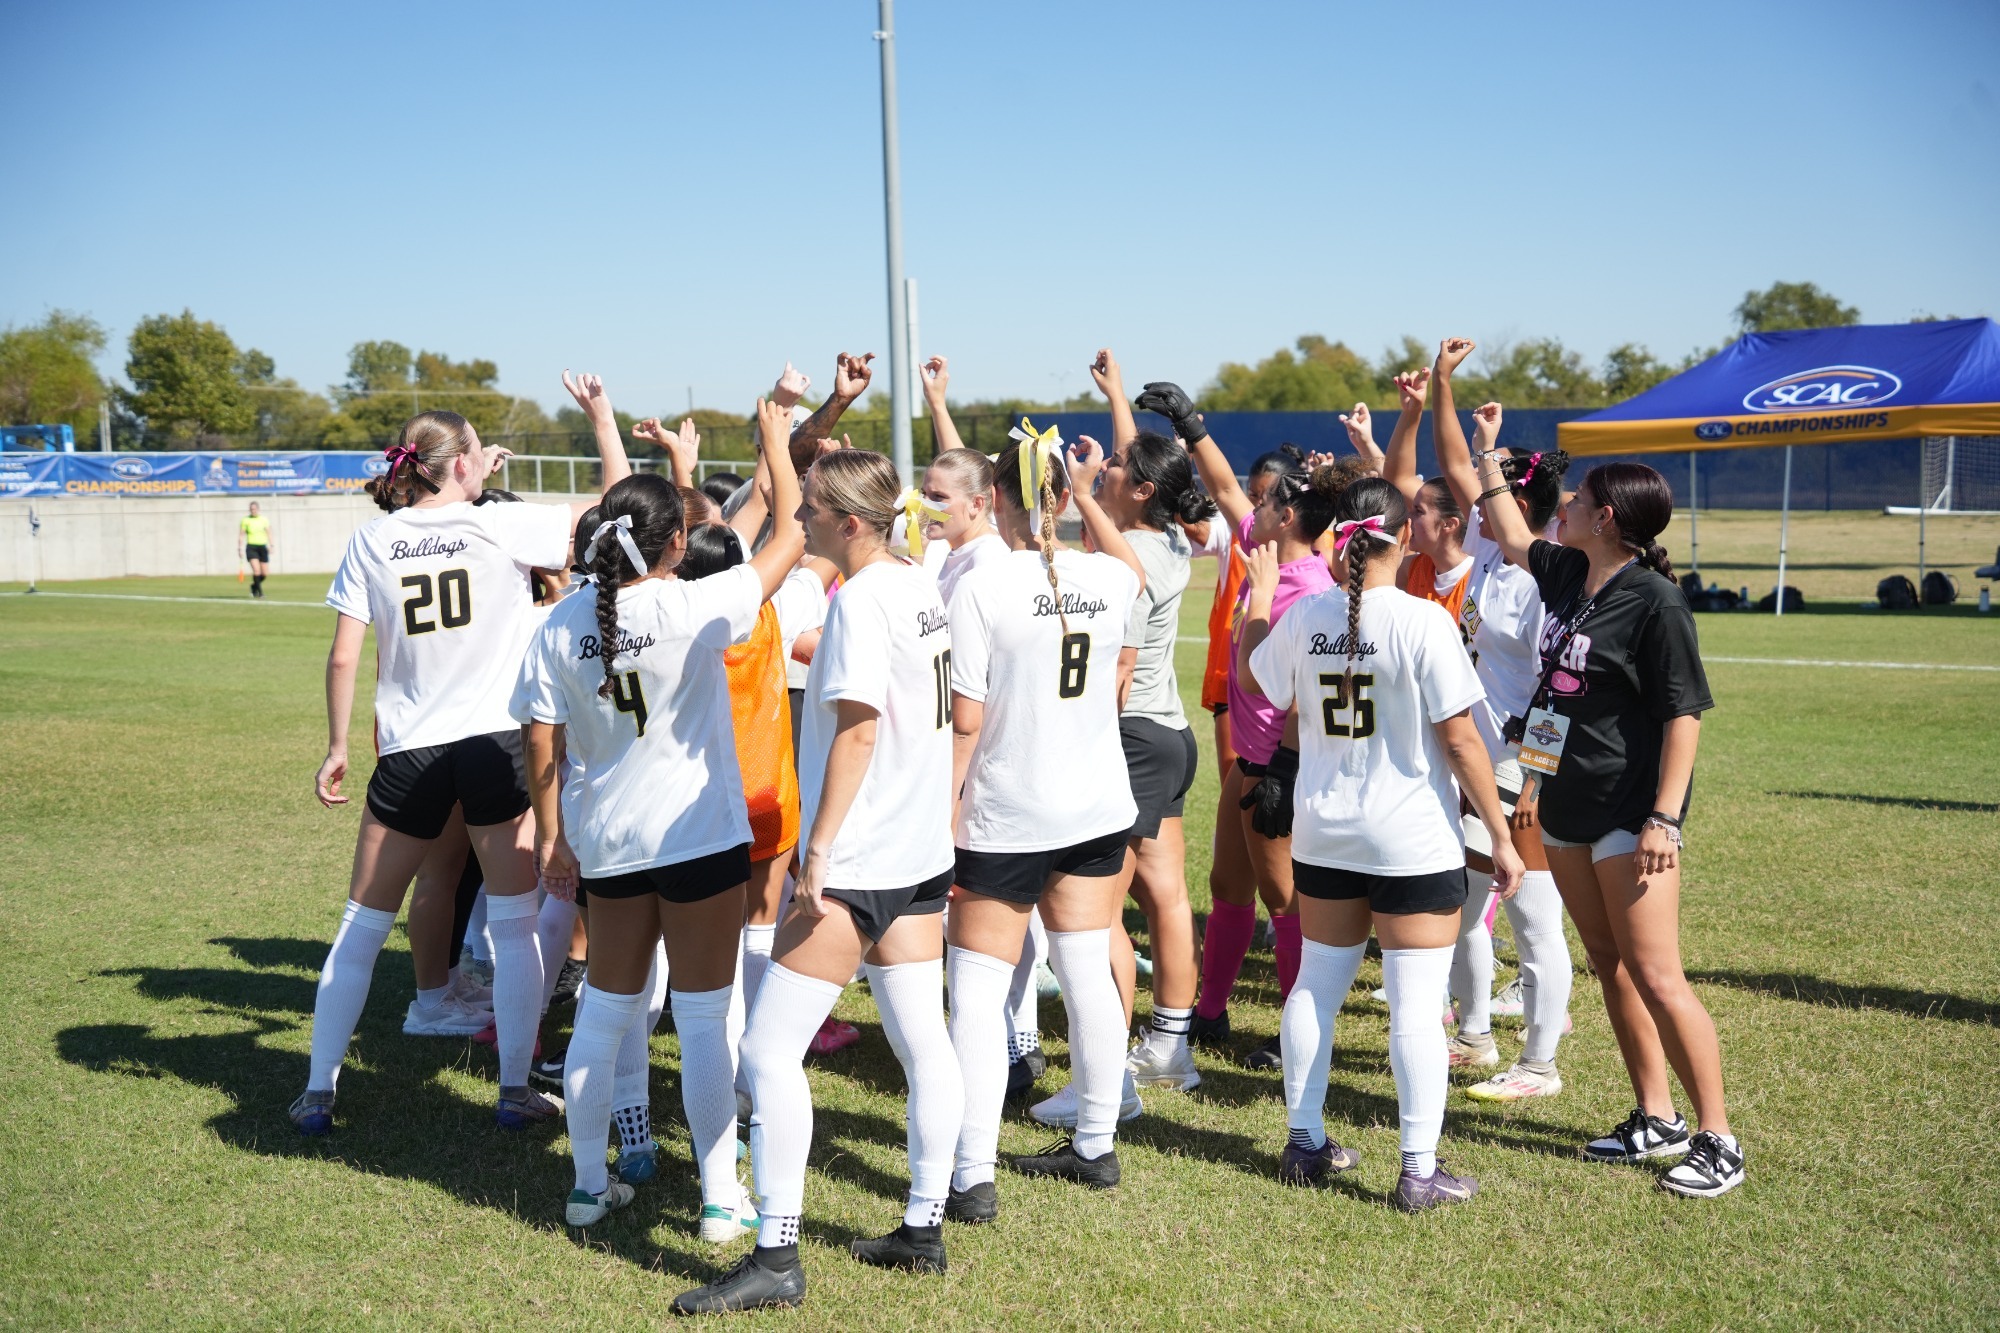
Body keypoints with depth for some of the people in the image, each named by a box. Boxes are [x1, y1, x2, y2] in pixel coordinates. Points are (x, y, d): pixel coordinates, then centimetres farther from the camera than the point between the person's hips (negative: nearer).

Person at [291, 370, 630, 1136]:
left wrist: (337, 746, 9)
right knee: (513, 921, 8)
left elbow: (343, 657, 0)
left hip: (409, 754, 2)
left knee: (363, 924, 14)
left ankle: (318, 1093, 18)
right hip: (497, 742, -2)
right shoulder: (502, 526, -4)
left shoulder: (371, 541, 3)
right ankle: (515, 1091, 9)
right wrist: (601, 418, 11)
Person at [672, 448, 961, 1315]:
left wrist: (819, 845, -20)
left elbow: (857, 730, -21)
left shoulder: (861, 601, -16)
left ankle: (776, 1259, 1)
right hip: (919, 851, 10)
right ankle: (925, 1228, 23)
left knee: (771, 1049, -4)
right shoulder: (921, 587, 10)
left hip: (855, 858, -10)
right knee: (923, 1043, 13)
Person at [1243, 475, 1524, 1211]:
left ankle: (1304, 1143, 26)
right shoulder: (1422, 621, -15)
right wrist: (1500, 834, -6)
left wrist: (1258, 595, 29)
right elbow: (1461, 740, -14)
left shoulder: (1304, 617, -2)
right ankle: (1420, 1170, 6)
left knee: (1316, 985, 16)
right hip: (1414, 844, -5)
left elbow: (1257, 677, 18)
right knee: (1416, 1002, 1)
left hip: (1322, 836, 5)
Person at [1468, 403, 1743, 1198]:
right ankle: (1656, 1121, 23)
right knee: (1610, 969, 12)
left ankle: (1719, 1142, 2)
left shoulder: (1655, 601, -15)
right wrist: (1486, 452, 30)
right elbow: (1513, 538, 29)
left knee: (1654, 976, -8)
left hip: (1630, 811, -8)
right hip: (1569, 804, 9)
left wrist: (1664, 818, -23)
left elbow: (1685, 713, -17)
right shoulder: (1567, 574, 8)